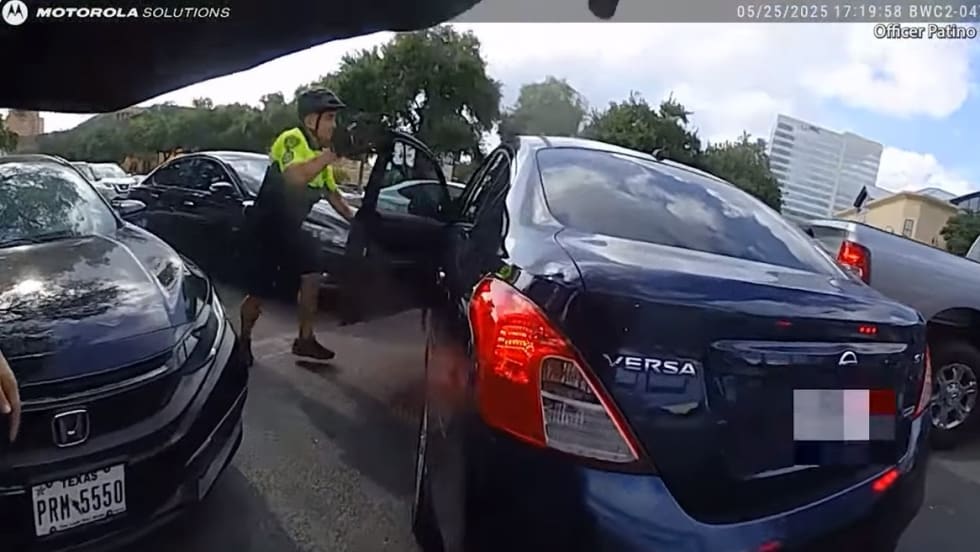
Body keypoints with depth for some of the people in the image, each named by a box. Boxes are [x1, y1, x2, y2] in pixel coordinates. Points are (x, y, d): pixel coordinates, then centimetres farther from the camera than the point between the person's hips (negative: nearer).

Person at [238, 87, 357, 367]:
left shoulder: (319, 151, 7)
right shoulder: (291, 140, -20)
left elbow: (332, 192, 16)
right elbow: (296, 177, -41)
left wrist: (354, 219, 8)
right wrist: (331, 154, -32)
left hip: (290, 227, 8)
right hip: (265, 227, -8)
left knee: (312, 275, -2)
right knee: (259, 292, -2)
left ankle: (305, 340, 10)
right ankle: (242, 341, 21)